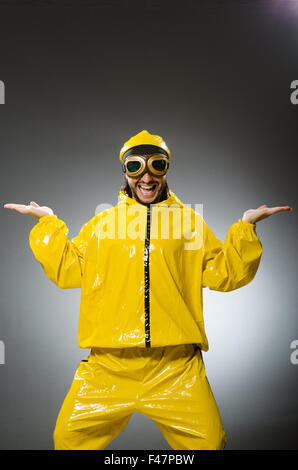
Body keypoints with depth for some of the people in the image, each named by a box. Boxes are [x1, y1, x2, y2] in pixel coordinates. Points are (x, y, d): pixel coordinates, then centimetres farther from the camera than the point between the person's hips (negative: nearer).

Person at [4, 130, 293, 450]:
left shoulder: (189, 221, 13)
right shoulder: (102, 223, 13)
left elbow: (224, 273, 10)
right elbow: (66, 270, 13)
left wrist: (246, 227, 3)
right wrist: (47, 223, 9)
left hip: (176, 367, 0)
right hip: (108, 365, 1)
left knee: (209, 442, -8)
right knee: (69, 438, 3)